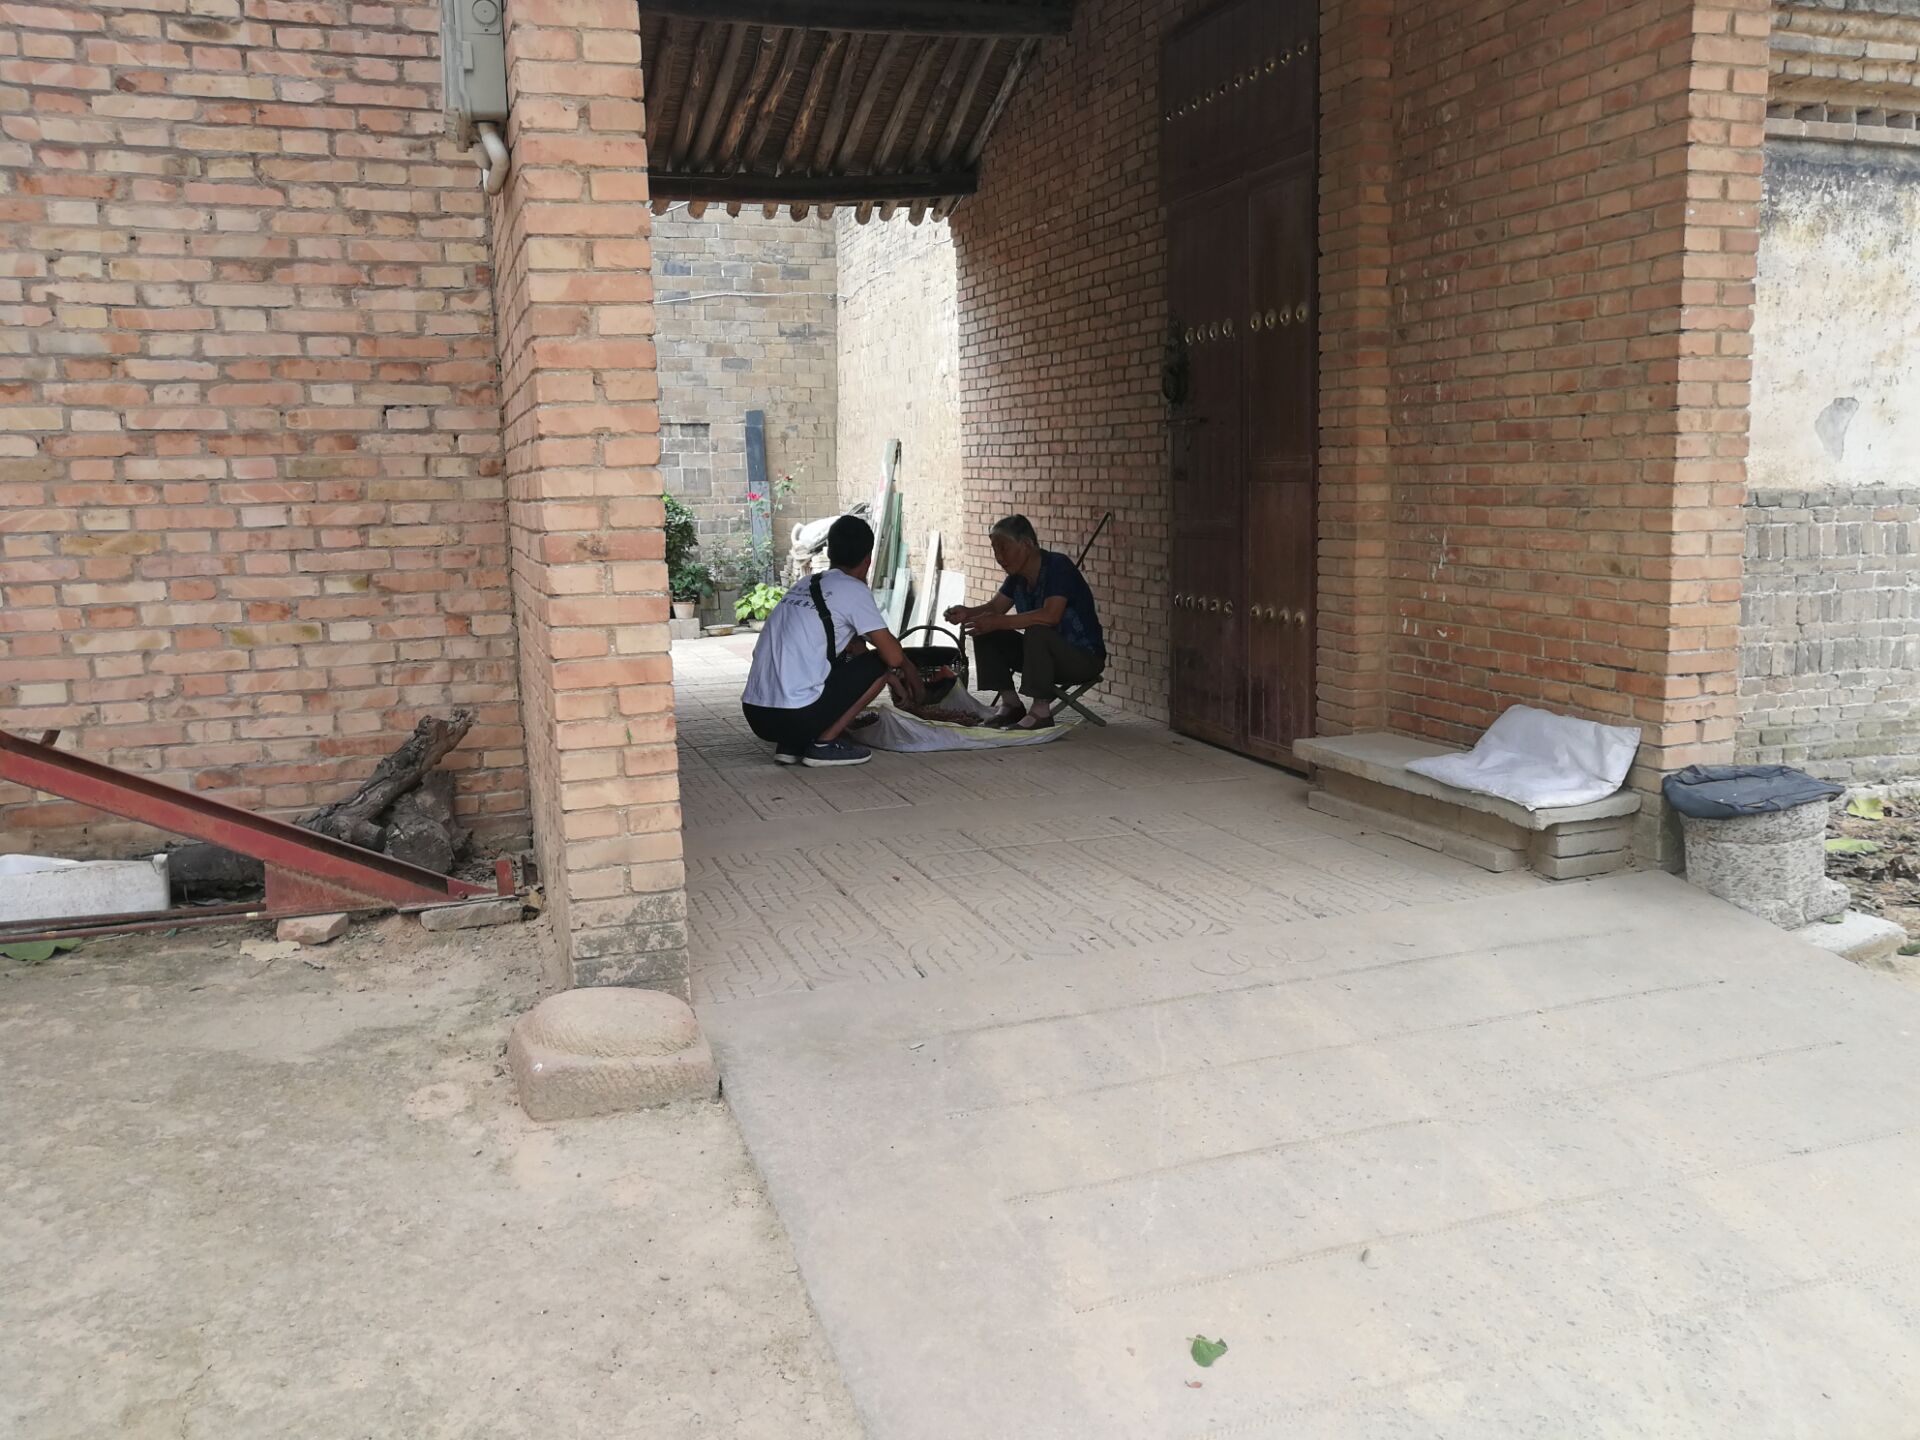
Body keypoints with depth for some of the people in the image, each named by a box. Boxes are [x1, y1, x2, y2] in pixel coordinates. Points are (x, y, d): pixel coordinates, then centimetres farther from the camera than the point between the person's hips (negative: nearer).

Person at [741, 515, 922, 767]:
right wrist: (907, 667, 19)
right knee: (879, 664, 9)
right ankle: (824, 743, 2)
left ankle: (790, 744, 16)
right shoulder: (853, 589, -3)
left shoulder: (805, 586, 21)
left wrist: (894, 679, 38)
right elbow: (892, 655, -5)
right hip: (798, 716, -8)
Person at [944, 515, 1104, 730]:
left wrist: (998, 622, -34)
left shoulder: (1058, 566, -20)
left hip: (1085, 657, -8)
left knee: (1037, 632, -36)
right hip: (1044, 653, 8)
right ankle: (1010, 704, 1)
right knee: (985, 636, -3)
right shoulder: (1018, 575, 4)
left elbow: (1050, 615, -33)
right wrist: (967, 613, -10)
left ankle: (1040, 712, -28)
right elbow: (995, 607, 12)